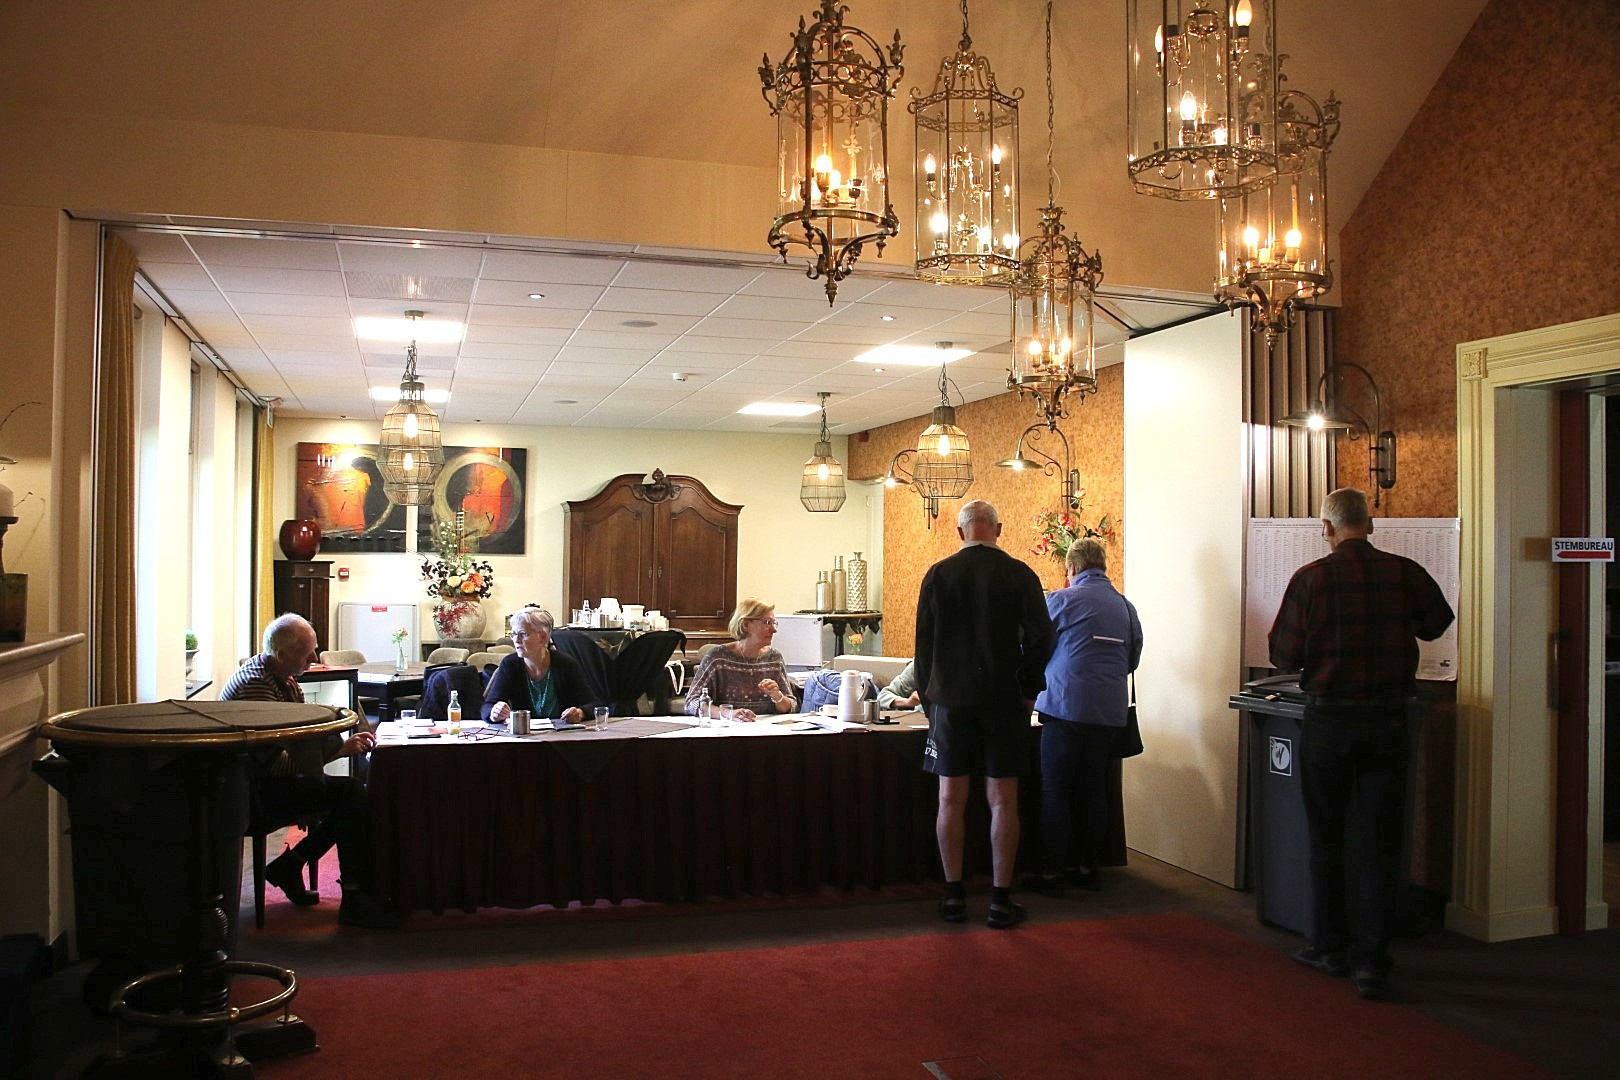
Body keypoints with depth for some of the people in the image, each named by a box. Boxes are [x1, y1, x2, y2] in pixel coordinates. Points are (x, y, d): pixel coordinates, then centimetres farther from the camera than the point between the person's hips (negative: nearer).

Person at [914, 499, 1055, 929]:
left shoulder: (938, 575, 0)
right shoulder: (1020, 575, -3)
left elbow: (923, 642, 3)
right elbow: (1040, 637, -5)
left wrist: (929, 697, 12)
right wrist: (1028, 690, 7)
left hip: (951, 700, 1)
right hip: (1004, 702, -1)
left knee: (951, 800, 8)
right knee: (1003, 802, 4)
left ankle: (954, 895, 13)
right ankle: (1001, 900, 8)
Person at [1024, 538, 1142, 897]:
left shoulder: (1061, 600, -5)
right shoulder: (1126, 607, 10)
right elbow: (1132, 659, 19)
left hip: (1067, 706, -5)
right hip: (1110, 711, 5)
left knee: (1056, 791, 1)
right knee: (1095, 790, 13)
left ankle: (1052, 872, 2)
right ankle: (1089, 866, 20)